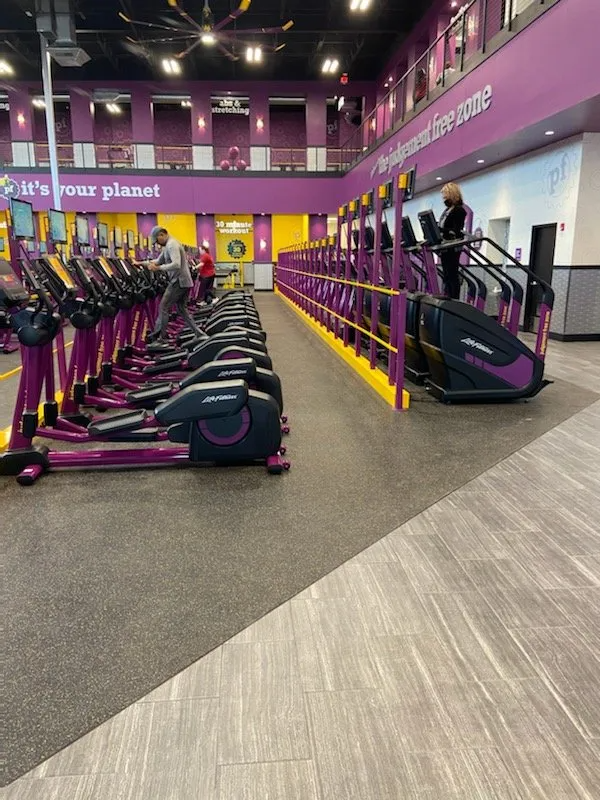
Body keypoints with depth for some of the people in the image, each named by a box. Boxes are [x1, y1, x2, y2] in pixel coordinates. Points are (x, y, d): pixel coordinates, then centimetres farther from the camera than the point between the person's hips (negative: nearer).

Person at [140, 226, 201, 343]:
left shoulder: (171, 245, -15)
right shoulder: (168, 246, 18)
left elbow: (176, 265, -27)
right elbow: (158, 261, 26)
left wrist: (158, 268, -26)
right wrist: (142, 263, 21)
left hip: (179, 282, -10)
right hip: (184, 282, 10)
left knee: (163, 307, -1)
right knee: (182, 309, 16)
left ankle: (161, 337, 5)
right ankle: (198, 333, 13)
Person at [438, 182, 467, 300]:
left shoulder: (459, 210, -7)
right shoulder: (448, 210, 19)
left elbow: (456, 231, -16)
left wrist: (441, 230, -24)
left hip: (452, 248, -9)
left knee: (452, 275, -8)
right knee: (447, 276, 8)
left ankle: (454, 300, -6)